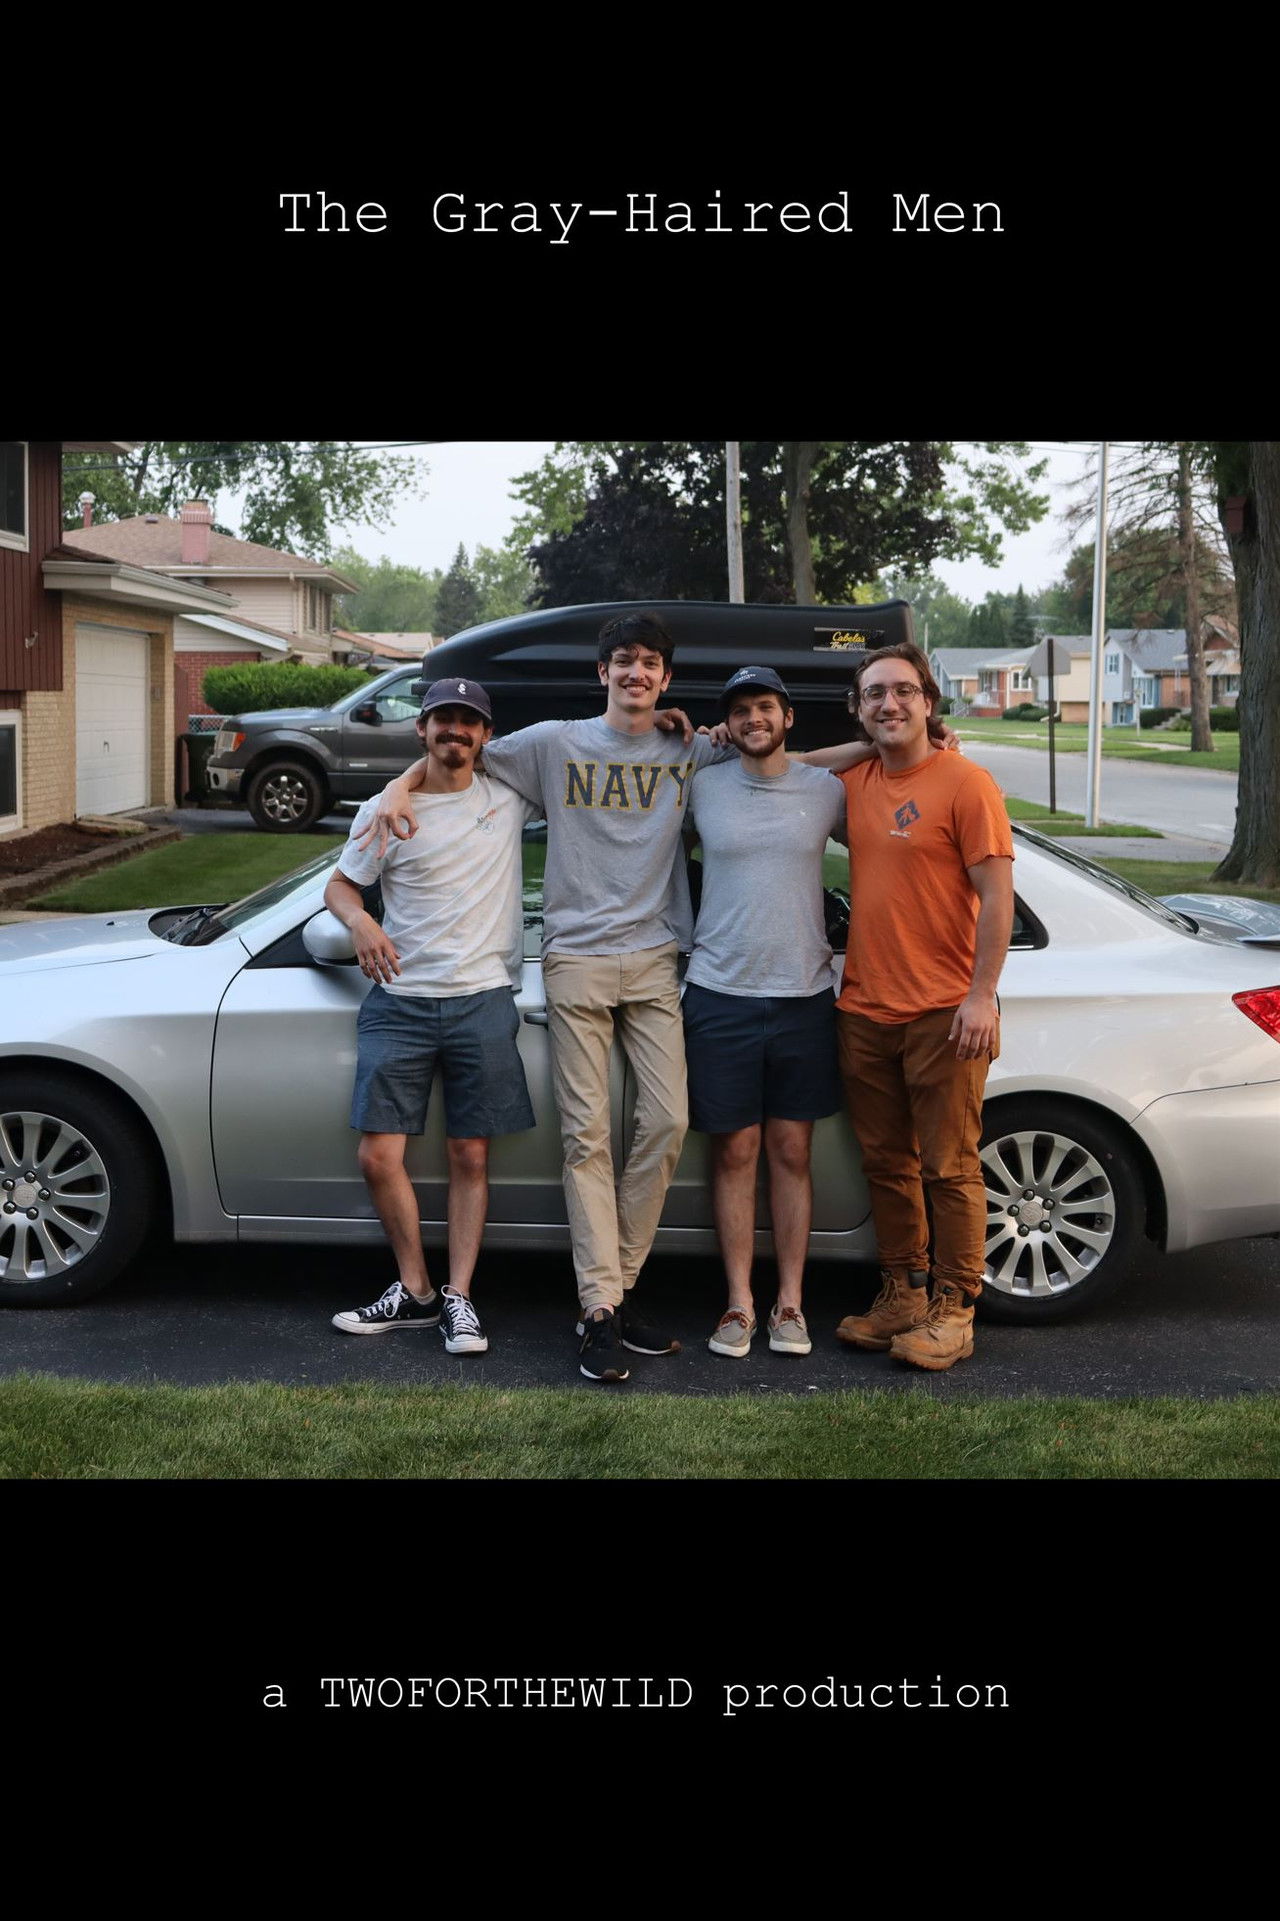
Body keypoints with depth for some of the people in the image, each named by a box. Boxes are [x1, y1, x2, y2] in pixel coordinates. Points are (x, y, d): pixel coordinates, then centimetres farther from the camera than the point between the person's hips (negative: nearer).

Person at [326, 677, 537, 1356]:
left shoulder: (509, 798, 7)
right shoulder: (385, 811, 4)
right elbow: (340, 885, 12)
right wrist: (360, 923, -11)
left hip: (483, 1001, 0)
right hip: (399, 1001, 0)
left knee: (471, 1157, 2)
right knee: (378, 1156, -4)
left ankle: (459, 1297, 12)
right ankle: (415, 1292, 13)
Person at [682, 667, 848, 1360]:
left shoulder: (827, 791, 5)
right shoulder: (701, 788, 4)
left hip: (803, 994, 1)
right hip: (720, 992, 0)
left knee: (791, 1150, 6)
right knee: (735, 1151, 4)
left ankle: (790, 1302, 15)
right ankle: (739, 1303, 13)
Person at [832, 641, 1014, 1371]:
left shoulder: (965, 783, -7)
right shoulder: (853, 783, 10)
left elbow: (997, 896, -10)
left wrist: (981, 995, -16)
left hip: (942, 1012, -6)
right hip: (865, 1010, 6)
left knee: (949, 1169, 1)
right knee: (887, 1164, 13)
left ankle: (953, 1311, 11)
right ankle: (900, 1296, 25)